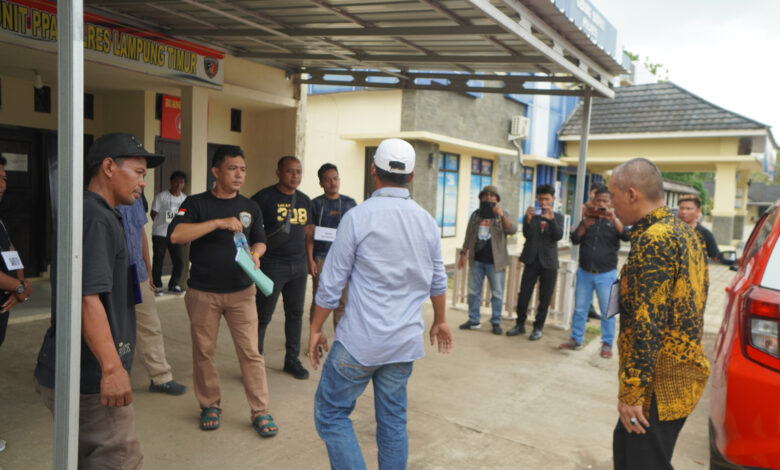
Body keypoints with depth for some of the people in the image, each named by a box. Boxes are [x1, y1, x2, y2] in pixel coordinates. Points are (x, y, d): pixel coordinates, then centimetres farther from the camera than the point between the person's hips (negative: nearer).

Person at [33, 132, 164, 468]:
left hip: (82, 374, 10)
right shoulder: (96, 218, -17)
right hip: (87, 378, -10)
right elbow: (87, 297, -27)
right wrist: (111, 367, -31)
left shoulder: (94, 214, 15)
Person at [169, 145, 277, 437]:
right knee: (203, 352, 9)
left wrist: (255, 254, -5)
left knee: (250, 352, -1)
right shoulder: (196, 204, -3)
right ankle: (210, 405, 28)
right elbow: (175, 235, -19)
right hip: (202, 292, -1)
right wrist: (218, 222, -24)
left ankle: (260, 411, 10)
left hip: (241, 291, 2)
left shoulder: (249, 208, 9)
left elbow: (259, 241, 19)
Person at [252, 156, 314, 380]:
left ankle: (292, 360, 26)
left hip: (298, 265, 6)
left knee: (295, 313, 13)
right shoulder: (264, 197, -7)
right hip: (272, 265, -6)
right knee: (263, 316, -1)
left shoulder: (304, 200, 12)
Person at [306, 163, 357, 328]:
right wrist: (310, 260, -6)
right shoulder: (315, 204, 3)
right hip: (321, 259, -2)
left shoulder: (349, 203, 9)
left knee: (342, 302, 6)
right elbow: (310, 235, 1)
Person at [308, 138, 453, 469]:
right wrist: (440, 321, 30)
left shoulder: (358, 217, -11)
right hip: (406, 343, 5)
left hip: (360, 342, -5)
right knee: (393, 420, 16)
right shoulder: (427, 222, 4)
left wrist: (315, 329, 5)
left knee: (331, 413, 9)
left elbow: (331, 283, -7)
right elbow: (437, 282, 14)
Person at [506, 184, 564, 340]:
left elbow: (558, 236, -10)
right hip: (531, 260, 1)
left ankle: (538, 327, 16)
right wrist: (528, 218, -24)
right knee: (523, 294, 2)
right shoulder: (532, 214, 5)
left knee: (545, 298, 5)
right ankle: (520, 324, 16)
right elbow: (527, 234, -7)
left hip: (549, 262, 0)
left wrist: (551, 219, -24)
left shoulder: (558, 217, 5)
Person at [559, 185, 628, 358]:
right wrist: (585, 225, -17)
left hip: (606, 274, -3)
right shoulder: (587, 219, 9)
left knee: (607, 312, 1)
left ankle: (607, 344, 12)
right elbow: (575, 240, -1)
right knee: (580, 308, 9)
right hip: (585, 272, 3)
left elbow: (626, 236, -16)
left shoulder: (615, 221, 3)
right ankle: (576, 339, 20)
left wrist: (613, 219, -26)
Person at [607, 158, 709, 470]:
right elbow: (696, 300, 20)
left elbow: (647, 323, -25)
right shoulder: (685, 233, 13)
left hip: (661, 384, -10)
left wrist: (631, 391, -21)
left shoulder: (654, 240, -19)